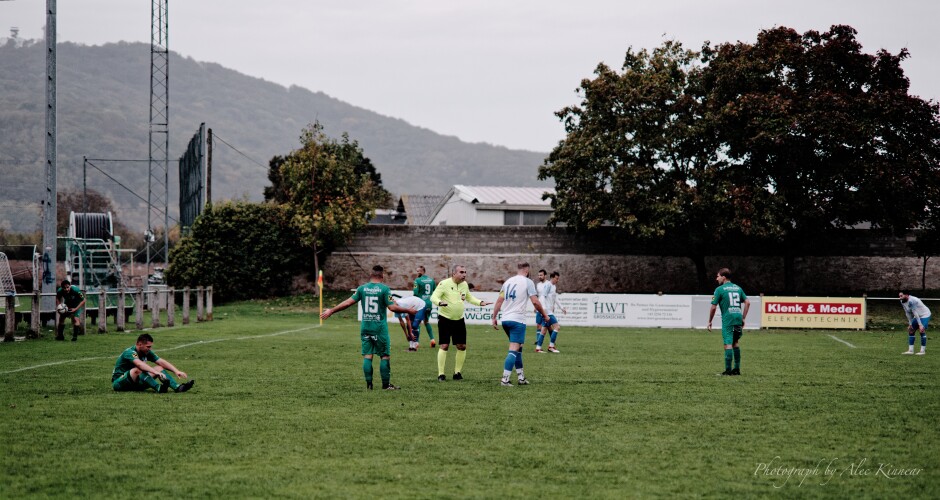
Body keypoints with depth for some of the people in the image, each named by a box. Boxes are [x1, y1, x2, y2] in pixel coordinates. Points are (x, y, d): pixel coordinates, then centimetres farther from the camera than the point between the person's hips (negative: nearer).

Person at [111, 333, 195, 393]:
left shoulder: (147, 353, 3)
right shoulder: (129, 352, -22)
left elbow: (162, 362, -1)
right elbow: (140, 364, -41)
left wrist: (176, 371, -15)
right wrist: (156, 372, -52)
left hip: (135, 383, 8)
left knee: (160, 368, -7)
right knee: (137, 370, -37)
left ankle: (178, 387, -29)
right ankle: (159, 388, -52)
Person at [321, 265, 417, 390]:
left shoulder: (362, 288, 2)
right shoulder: (384, 289, -9)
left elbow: (348, 302, 1)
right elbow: (392, 307, -12)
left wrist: (331, 311, 9)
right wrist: (408, 311, 2)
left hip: (365, 327, 4)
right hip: (380, 327, -4)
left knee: (367, 355, 7)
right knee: (385, 356, 5)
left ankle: (368, 384, 5)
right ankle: (386, 384, 6)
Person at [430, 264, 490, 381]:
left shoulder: (464, 284, 7)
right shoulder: (444, 284, -12)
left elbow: (469, 298, 23)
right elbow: (433, 297, -16)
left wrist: (480, 302, 8)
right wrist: (440, 302, -37)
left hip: (459, 320, 6)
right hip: (445, 319, -6)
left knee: (462, 346, 4)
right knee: (444, 346, -10)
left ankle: (457, 372, 17)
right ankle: (441, 374, -5)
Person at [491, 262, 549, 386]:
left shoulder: (508, 282, 13)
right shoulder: (527, 282, -5)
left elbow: (499, 301, 13)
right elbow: (535, 302, -10)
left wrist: (494, 318, 17)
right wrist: (544, 314, 2)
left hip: (505, 319, 7)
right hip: (517, 320, -7)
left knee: (518, 348, 20)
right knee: (513, 350, -8)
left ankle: (520, 377, 23)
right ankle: (505, 379, -16)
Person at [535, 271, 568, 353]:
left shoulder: (554, 286, 18)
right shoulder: (548, 285, -12)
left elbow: (555, 299, 27)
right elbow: (543, 297, -19)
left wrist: (562, 307, 24)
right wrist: (544, 309, -27)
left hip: (549, 311, 10)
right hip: (547, 312, -10)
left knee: (544, 329, 10)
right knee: (557, 326, -12)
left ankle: (538, 348, 12)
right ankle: (551, 346, -9)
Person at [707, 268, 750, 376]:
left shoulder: (720, 289, -3)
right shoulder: (738, 288, 14)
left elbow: (713, 307, -4)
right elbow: (747, 303, 10)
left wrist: (709, 322, 5)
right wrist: (743, 318, 15)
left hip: (727, 319, -6)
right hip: (738, 317, 6)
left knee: (728, 344, -7)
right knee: (735, 343, 17)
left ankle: (728, 370, -10)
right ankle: (737, 369, 18)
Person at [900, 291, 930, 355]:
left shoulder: (912, 301, -31)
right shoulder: (903, 302, -4)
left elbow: (915, 313, -32)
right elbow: (908, 313, 4)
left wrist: (920, 325, -31)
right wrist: (910, 324, 5)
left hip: (925, 315, -9)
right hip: (918, 316, 9)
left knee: (922, 331, -18)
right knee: (910, 330, 5)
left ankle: (923, 351, -12)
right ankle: (910, 350, 8)